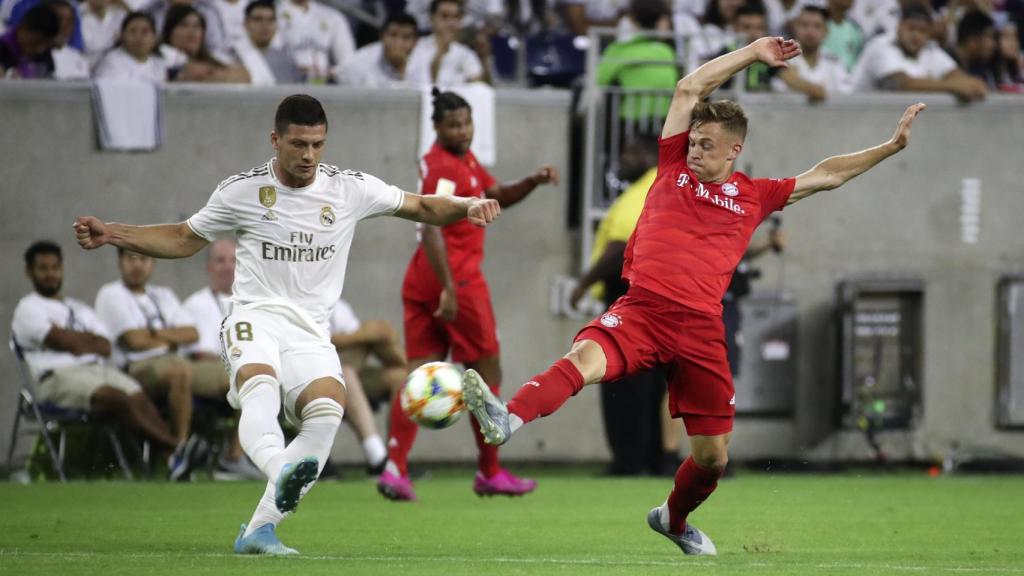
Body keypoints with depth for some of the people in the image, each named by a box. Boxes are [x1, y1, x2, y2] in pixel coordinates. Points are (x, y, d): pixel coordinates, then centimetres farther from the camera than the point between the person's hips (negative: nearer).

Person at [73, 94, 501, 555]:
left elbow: (420, 207, 17)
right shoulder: (241, 191, 4)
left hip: (310, 332, 2)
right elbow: (183, 239, 17)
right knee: (261, 386, -37)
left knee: (328, 409, -28)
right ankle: (282, 473, -67)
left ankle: (259, 530, -25)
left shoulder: (352, 189, 6)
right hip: (255, 317, -2)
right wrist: (111, 235, 9)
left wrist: (466, 207, -2)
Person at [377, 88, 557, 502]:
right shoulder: (445, 168, -15)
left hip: (422, 281, 9)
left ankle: (395, 468, -12)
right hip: (457, 278, -9)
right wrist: (449, 288, -30)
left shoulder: (465, 159, 14)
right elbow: (431, 229, -25)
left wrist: (533, 182, 6)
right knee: (487, 374, 5)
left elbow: (498, 197, 24)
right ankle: (490, 474, 14)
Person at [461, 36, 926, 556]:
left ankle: (674, 520, 37)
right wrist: (753, 53, 16)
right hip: (641, 311, -2)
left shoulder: (755, 196, 16)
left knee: (712, 456, 6)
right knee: (586, 357, -34)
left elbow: (826, 175, 24)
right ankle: (507, 420, -59)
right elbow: (689, 89, 12)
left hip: (700, 327, 2)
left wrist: (891, 146, 21)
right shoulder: (675, 166, 13)